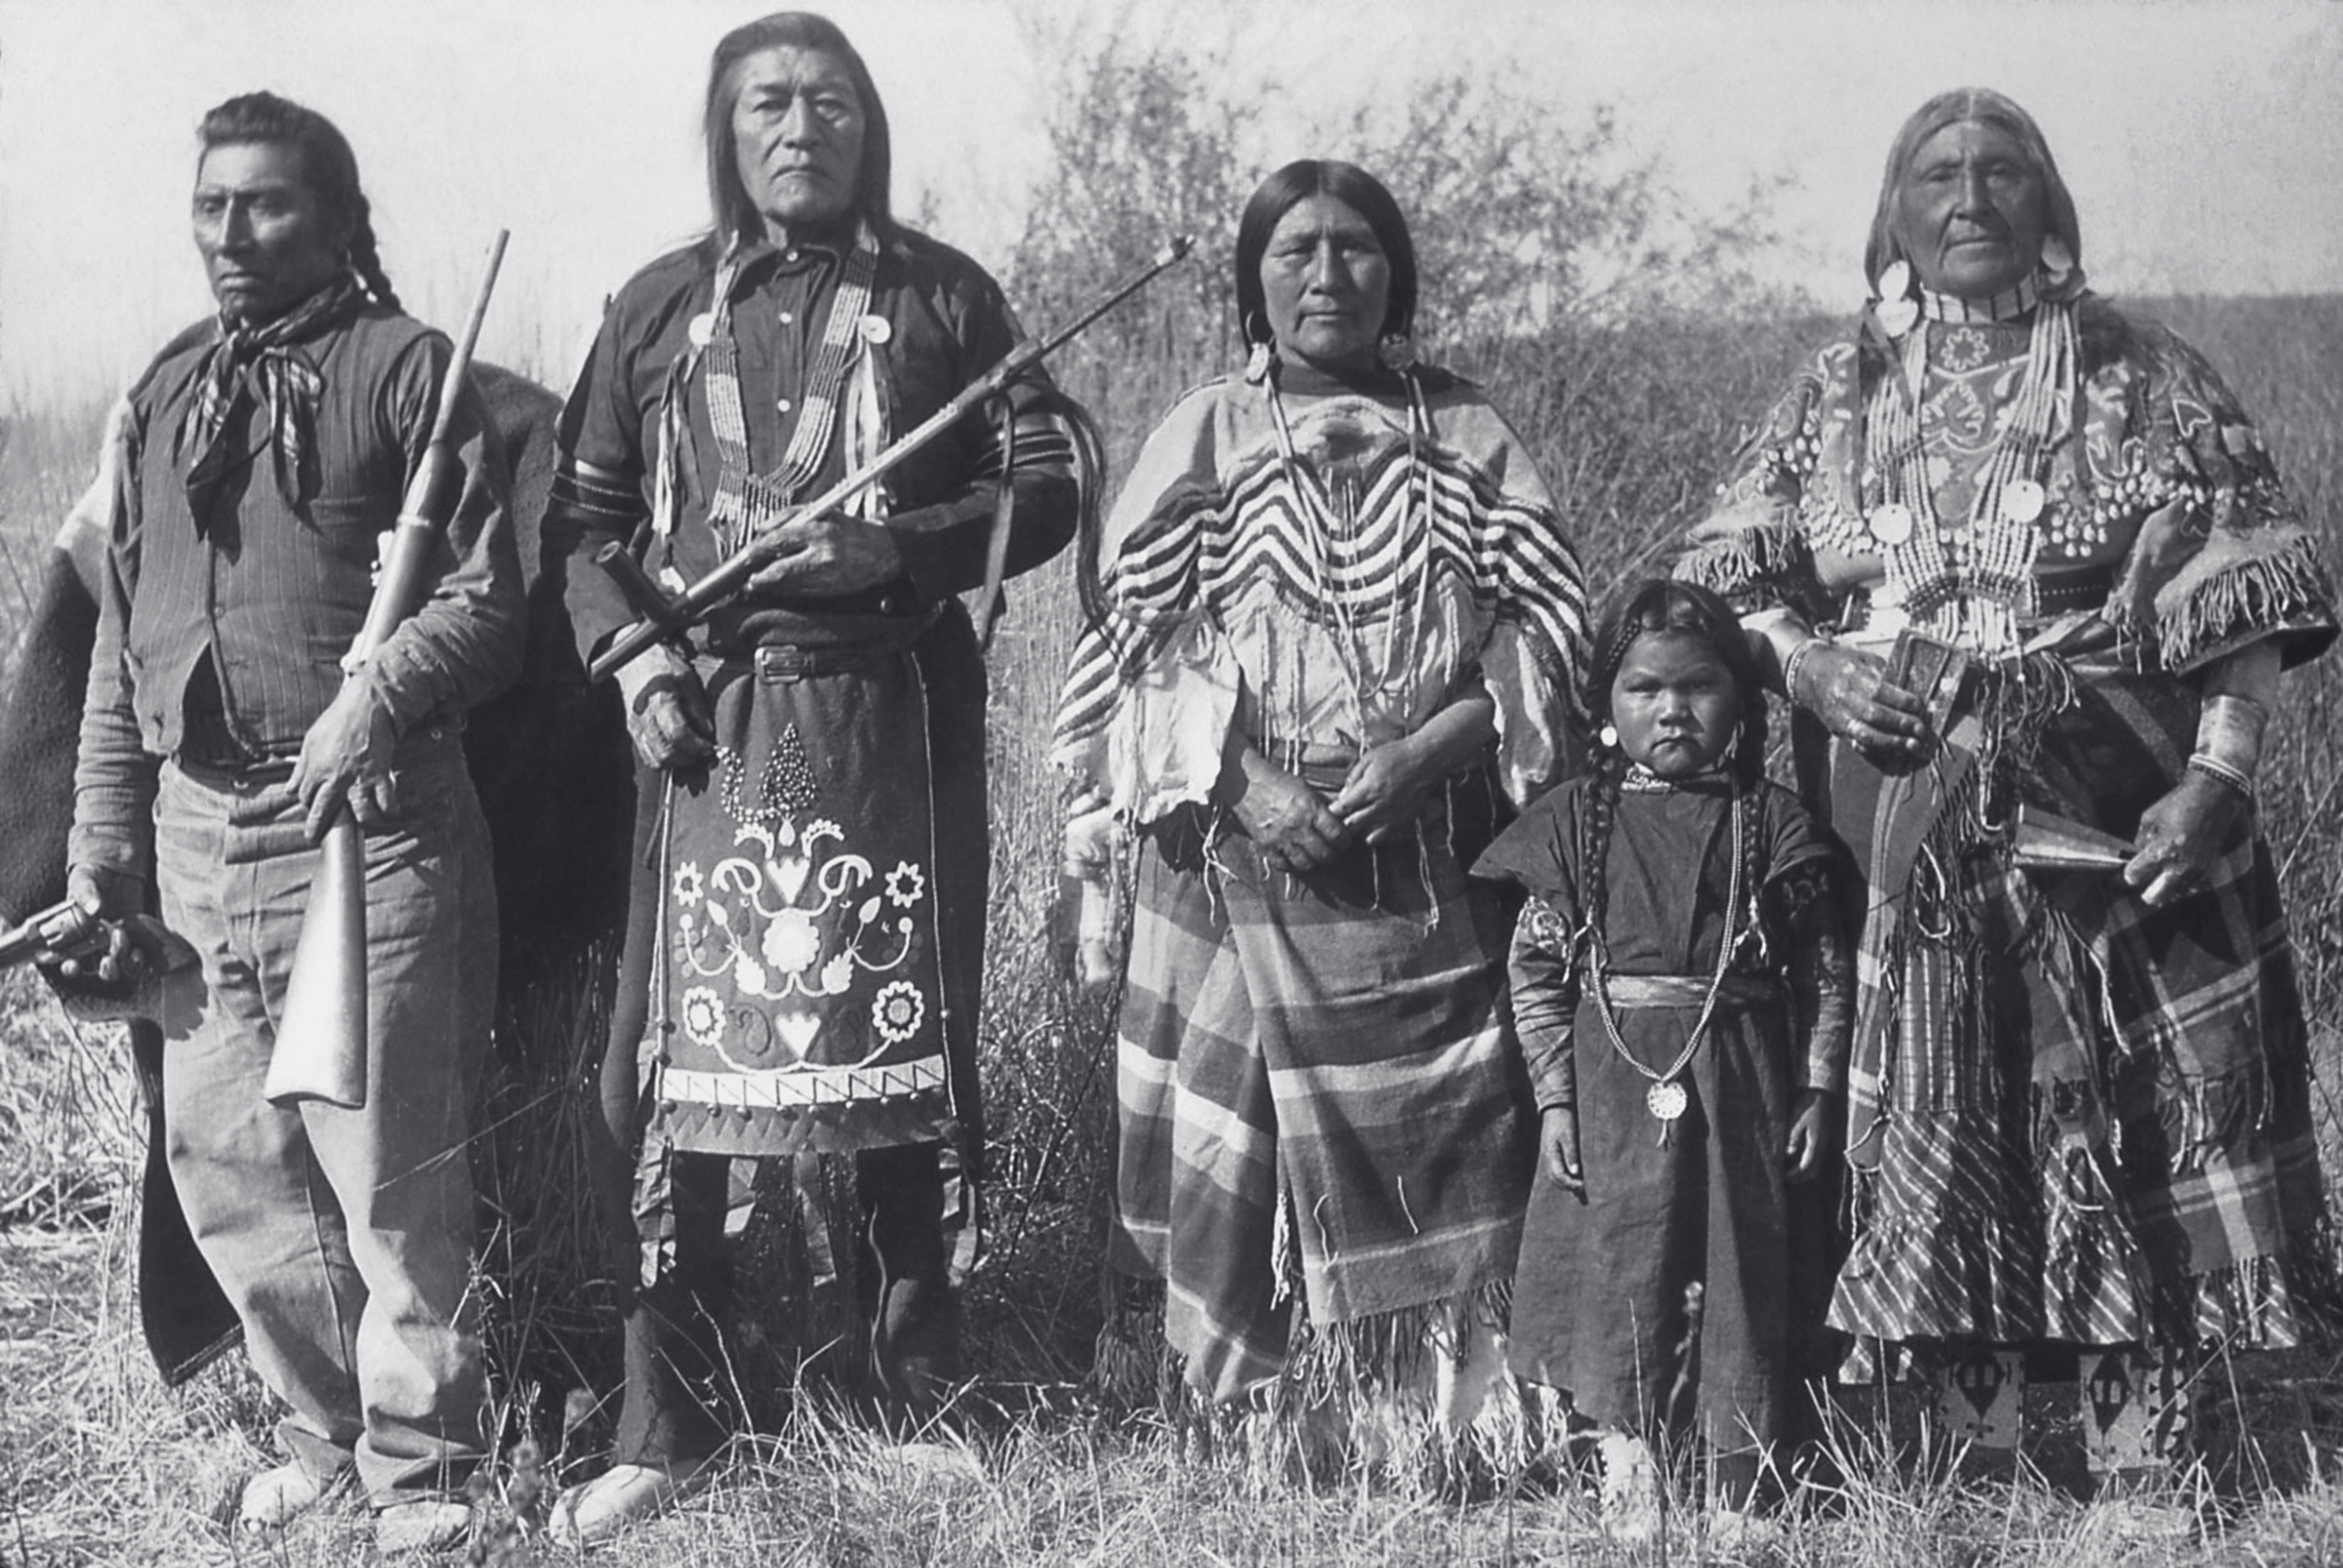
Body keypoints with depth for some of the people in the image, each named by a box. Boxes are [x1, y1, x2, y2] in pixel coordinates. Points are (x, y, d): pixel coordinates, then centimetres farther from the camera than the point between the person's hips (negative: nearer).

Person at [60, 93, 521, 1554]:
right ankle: (325, 1427, 25)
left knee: (391, 1171, -3)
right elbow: (119, 645, 20)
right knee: (226, 1166, 9)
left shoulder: (404, 367, -1)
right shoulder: (164, 395, 17)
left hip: (364, 824, -6)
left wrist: (376, 696, -24)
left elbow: (487, 601, -6)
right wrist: (103, 846, 15)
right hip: (195, 833, 6)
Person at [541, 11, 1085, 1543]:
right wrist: (627, 650, -2)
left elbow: (1045, 491, 4)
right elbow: (583, 516, 15)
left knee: (892, 1056, -1)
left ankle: (910, 1402, 13)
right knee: (675, 1062, -3)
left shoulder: (941, 294, 8)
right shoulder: (662, 307, 13)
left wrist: (890, 547, -11)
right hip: (710, 724, 1)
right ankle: (669, 1428, 6)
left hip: (890, 722, -1)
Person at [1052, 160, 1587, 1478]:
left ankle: (1442, 1437, 3)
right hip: (1246, 852, 0)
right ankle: (1248, 1423, 4)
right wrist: (1243, 783, -13)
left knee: (1449, 1145, -3)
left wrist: (1425, 749, -13)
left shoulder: (1469, 437, 10)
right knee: (1237, 1150, -3)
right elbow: (1141, 640, 2)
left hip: (1436, 858, 1)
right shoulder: (1203, 438, 9)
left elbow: (1547, 625, 3)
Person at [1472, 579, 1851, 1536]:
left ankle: (1734, 1505, 14)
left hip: (1740, 1087, 1)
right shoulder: (1575, 821, 0)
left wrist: (1819, 1092, -1)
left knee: (1739, 1274, 4)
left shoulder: (1773, 822, 1)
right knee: (1619, 1280, -1)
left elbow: (1826, 968, 3)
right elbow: (1536, 970, 0)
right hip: (1614, 1087, 0)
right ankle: (1627, 1491, 8)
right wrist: (1554, 1098, -5)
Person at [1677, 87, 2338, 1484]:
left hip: (2118, 838, -2)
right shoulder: (1836, 399, 11)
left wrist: (2216, 775, -13)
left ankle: (2144, 1472, 2)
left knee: (2134, 1143, -5)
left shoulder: (2144, 381, 4)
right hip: (1906, 842, 2)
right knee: (1936, 1159, 1)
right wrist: (1806, 666, -8)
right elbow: (1723, 585, 12)